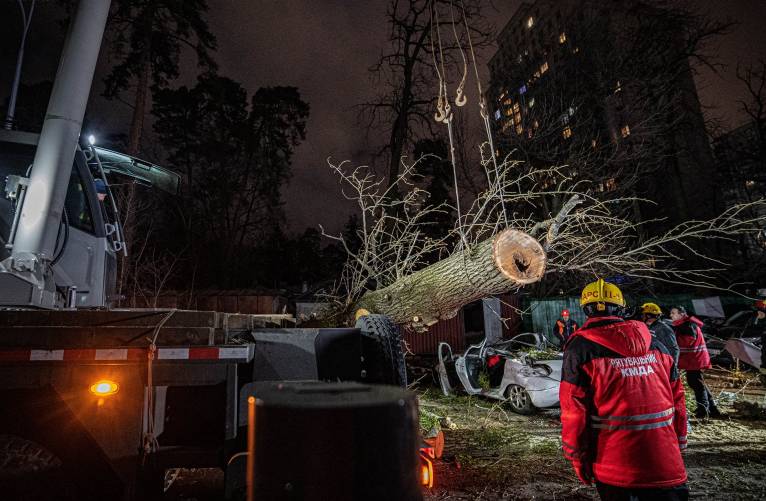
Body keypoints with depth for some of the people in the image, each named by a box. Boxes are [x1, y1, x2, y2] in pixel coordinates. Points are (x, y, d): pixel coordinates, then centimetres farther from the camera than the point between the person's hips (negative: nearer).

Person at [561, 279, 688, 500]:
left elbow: (574, 409, -12)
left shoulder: (580, 348, -11)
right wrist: (679, 444, 21)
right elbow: (677, 398, 10)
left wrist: (578, 457, 0)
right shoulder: (655, 343, 4)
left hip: (614, 468, -3)